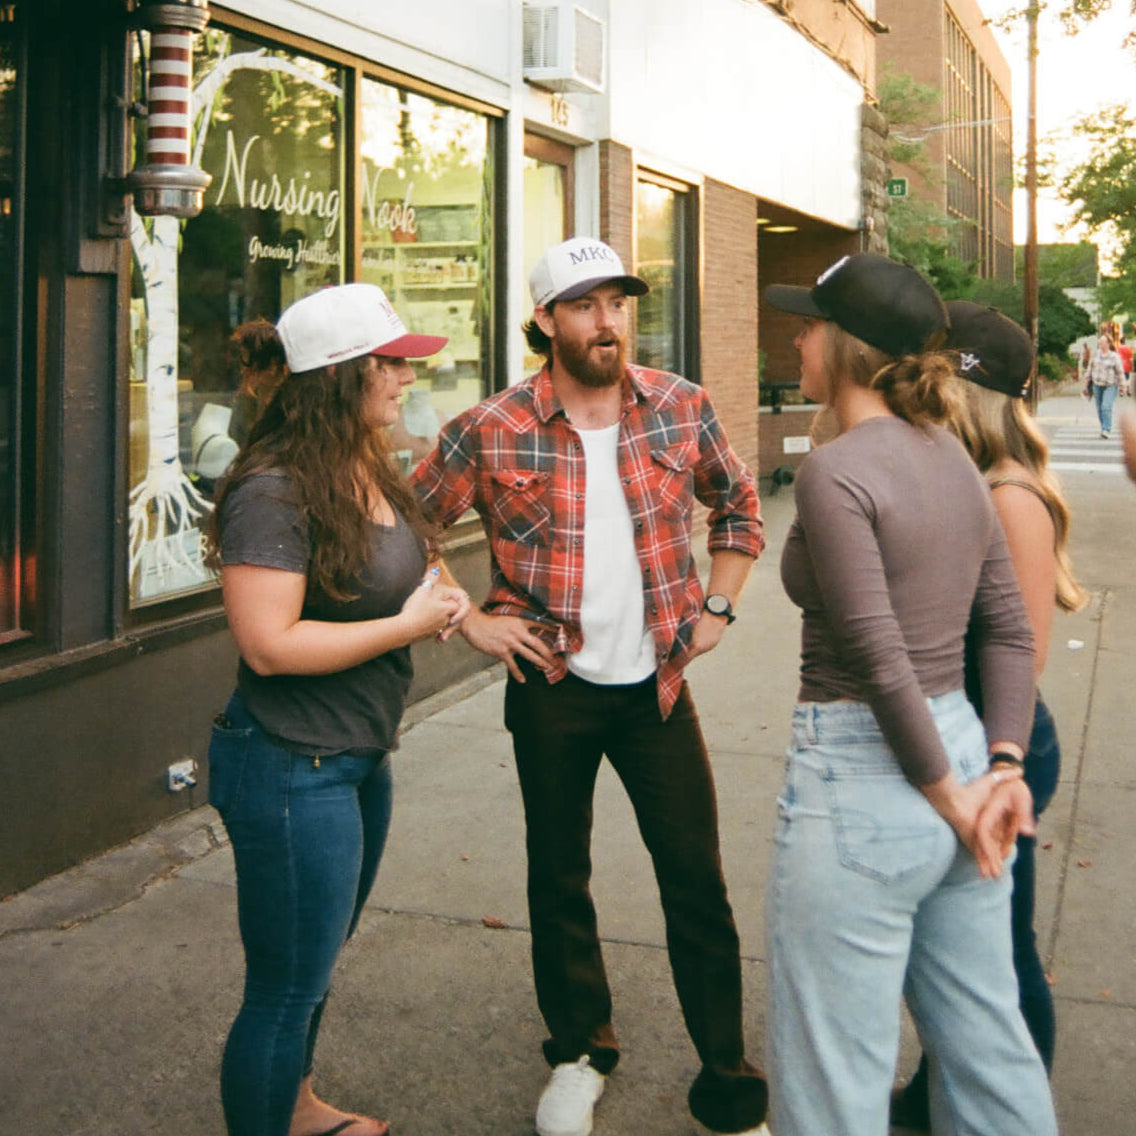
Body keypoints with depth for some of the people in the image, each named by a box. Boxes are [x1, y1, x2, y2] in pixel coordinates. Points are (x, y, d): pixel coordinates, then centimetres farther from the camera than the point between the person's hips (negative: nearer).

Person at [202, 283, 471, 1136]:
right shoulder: (274, 493, -23)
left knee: (320, 961, 27)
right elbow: (269, 644, -27)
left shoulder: (371, 474, 6)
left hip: (360, 758, 10)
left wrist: (443, 601, 1)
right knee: (286, 992, 4)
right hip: (292, 770, -10)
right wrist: (409, 625, -20)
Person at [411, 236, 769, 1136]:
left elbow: (739, 504, 14)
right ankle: (581, 1053, 34)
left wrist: (717, 606, 6)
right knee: (559, 878, 13)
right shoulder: (493, 432, -8)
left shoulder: (681, 408, -1)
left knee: (698, 883, 3)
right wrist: (470, 621, -4)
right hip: (552, 687, -1)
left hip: (656, 682, 1)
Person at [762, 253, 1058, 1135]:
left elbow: (880, 659, -20)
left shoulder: (835, 472, -16)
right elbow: (1010, 628, 8)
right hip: (958, 743, 8)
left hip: (862, 780, -8)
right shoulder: (951, 457, 9)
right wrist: (1004, 767, 2)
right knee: (987, 1043, 21)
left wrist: (951, 796, -10)